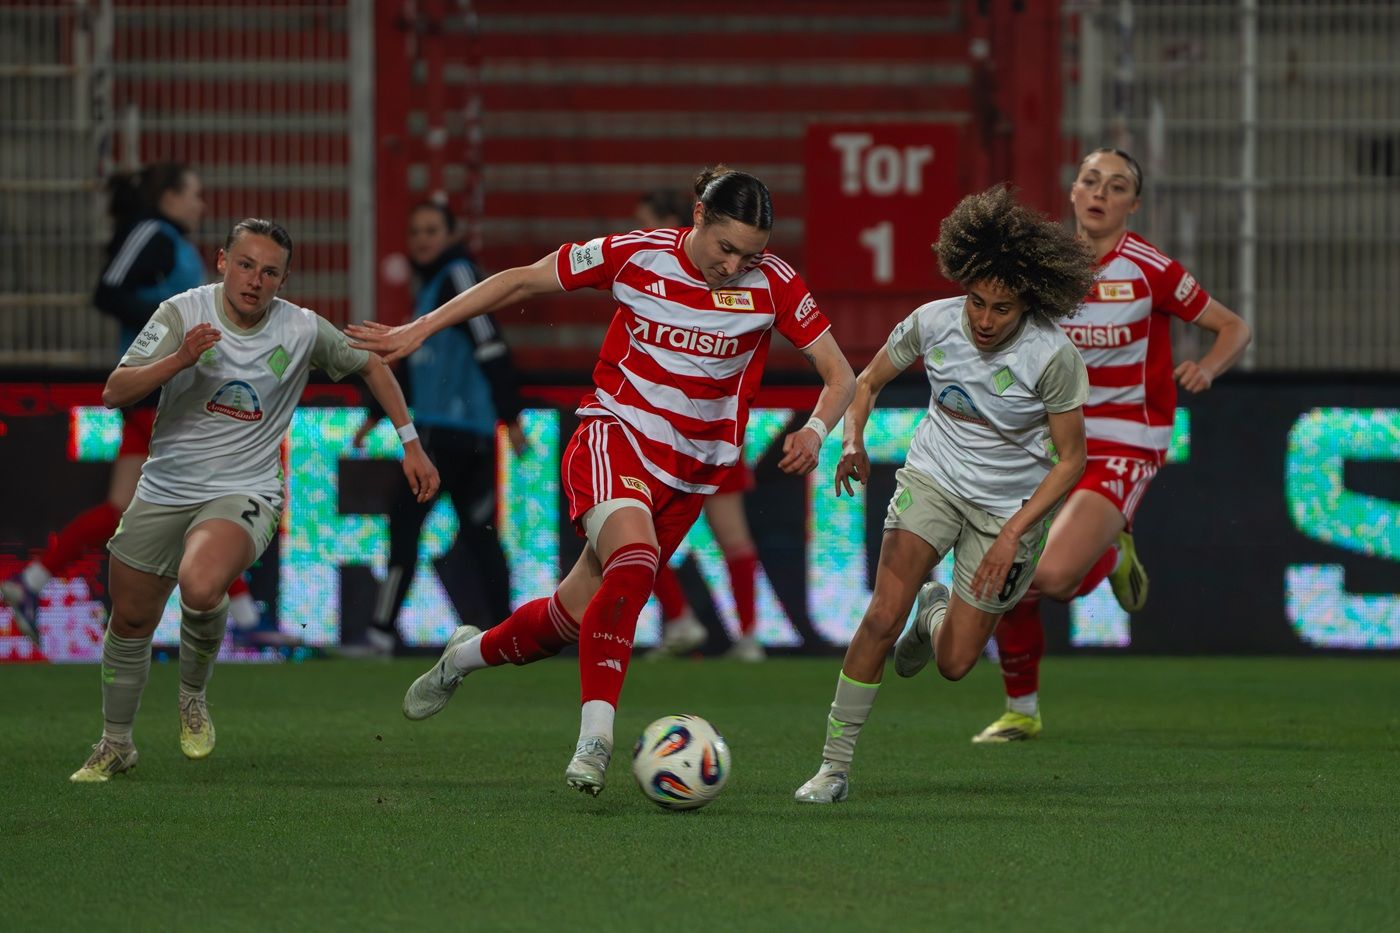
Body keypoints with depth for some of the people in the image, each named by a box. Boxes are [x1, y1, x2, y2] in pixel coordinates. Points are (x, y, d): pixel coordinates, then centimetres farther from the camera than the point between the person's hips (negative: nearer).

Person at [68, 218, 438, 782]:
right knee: (130, 619, 8)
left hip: (244, 493, -2)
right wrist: (179, 360, -30)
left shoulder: (302, 329, -5)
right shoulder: (184, 312, -8)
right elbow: (115, 392, -14)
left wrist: (411, 445, 12)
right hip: (165, 489, 2)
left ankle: (193, 694, -3)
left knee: (201, 587, -32)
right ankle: (116, 745, 32)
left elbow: (371, 366, 13)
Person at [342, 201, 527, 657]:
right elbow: (414, 359, 29)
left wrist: (510, 416, -21)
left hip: (448, 427, -9)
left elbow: (491, 348, -16)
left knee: (405, 520, -8)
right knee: (478, 529, 7)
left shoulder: (458, 275, -9)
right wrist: (379, 412, 30)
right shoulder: (430, 284, 20)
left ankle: (382, 633, -8)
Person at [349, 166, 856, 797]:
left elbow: (840, 376, -3)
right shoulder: (635, 255, -11)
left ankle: (469, 653, 36)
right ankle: (594, 739, -36)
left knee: (576, 617, 5)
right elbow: (521, 282, -1)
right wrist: (421, 329, -1)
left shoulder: (772, 284, -9)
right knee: (634, 561, -34)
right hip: (616, 435, -3)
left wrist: (815, 431, -24)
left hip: (692, 471, 3)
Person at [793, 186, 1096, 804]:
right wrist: (853, 439, -12)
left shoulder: (1054, 357, -23)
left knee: (954, 664, 1)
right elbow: (868, 381, 5)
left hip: (1011, 508, -1)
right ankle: (834, 767, -11)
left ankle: (938, 613, 39)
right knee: (884, 616, -21)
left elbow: (1071, 458, -12)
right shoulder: (934, 322, -15)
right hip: (933, 477, 1)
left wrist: (1015, 532, -19)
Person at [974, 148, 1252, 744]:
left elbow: (1235, 328, -1)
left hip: (1124, 448, -5)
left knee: (1051, 576, -24)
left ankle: (1112, 553, 13)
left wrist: (1207, 368, -20)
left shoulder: (1149, 270, -10)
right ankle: (1021, 710, 21)